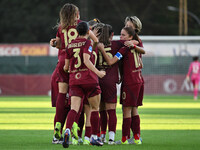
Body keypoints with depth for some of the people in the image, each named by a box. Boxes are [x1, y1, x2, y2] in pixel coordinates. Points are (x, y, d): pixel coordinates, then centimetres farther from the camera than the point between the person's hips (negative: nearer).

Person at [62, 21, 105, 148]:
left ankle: (67, 130, -32)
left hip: (74, 79, 4)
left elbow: (66, 66, 15)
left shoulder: (70, 45, 11)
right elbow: (86, 61, -18)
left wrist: (66, 69, 36)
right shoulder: (88, 43, -5)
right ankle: (94, 137, 13)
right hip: (88, 78, -4)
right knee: (95, 108, 11)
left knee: (74, 108, -6)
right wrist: (97, 72, -20)